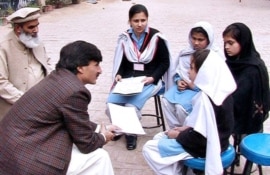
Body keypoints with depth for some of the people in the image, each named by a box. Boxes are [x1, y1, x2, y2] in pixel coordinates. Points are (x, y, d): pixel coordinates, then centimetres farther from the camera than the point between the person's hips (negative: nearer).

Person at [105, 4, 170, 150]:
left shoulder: (156, 37, -9)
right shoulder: (124, 38, 2)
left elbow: (165, 63, -2)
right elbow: (121, 62, 12)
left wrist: (152, 78, -15)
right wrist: (118, 75, -8)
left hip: (150, 80, -4)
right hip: (128, 79, 4)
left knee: (131, 105, -27)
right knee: (111, 103, -17)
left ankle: (131, 132, 3)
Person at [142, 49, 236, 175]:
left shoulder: (204, 98, -27)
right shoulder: (220, 91, 0)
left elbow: (198, 137, -26)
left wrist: (178, 135, -10)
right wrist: (187, 127, 5)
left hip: (202, 147, -9)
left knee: (149, 148, -3)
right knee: (159, 137, 19)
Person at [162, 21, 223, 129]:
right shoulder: (186, 53, 12)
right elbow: (177, 71, 20)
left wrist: (195, 86, -16)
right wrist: (178, 81, -3)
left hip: (201, 90, -5)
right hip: (183, 85, 6)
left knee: (181, 105, -29)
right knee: (166, 100, -21)